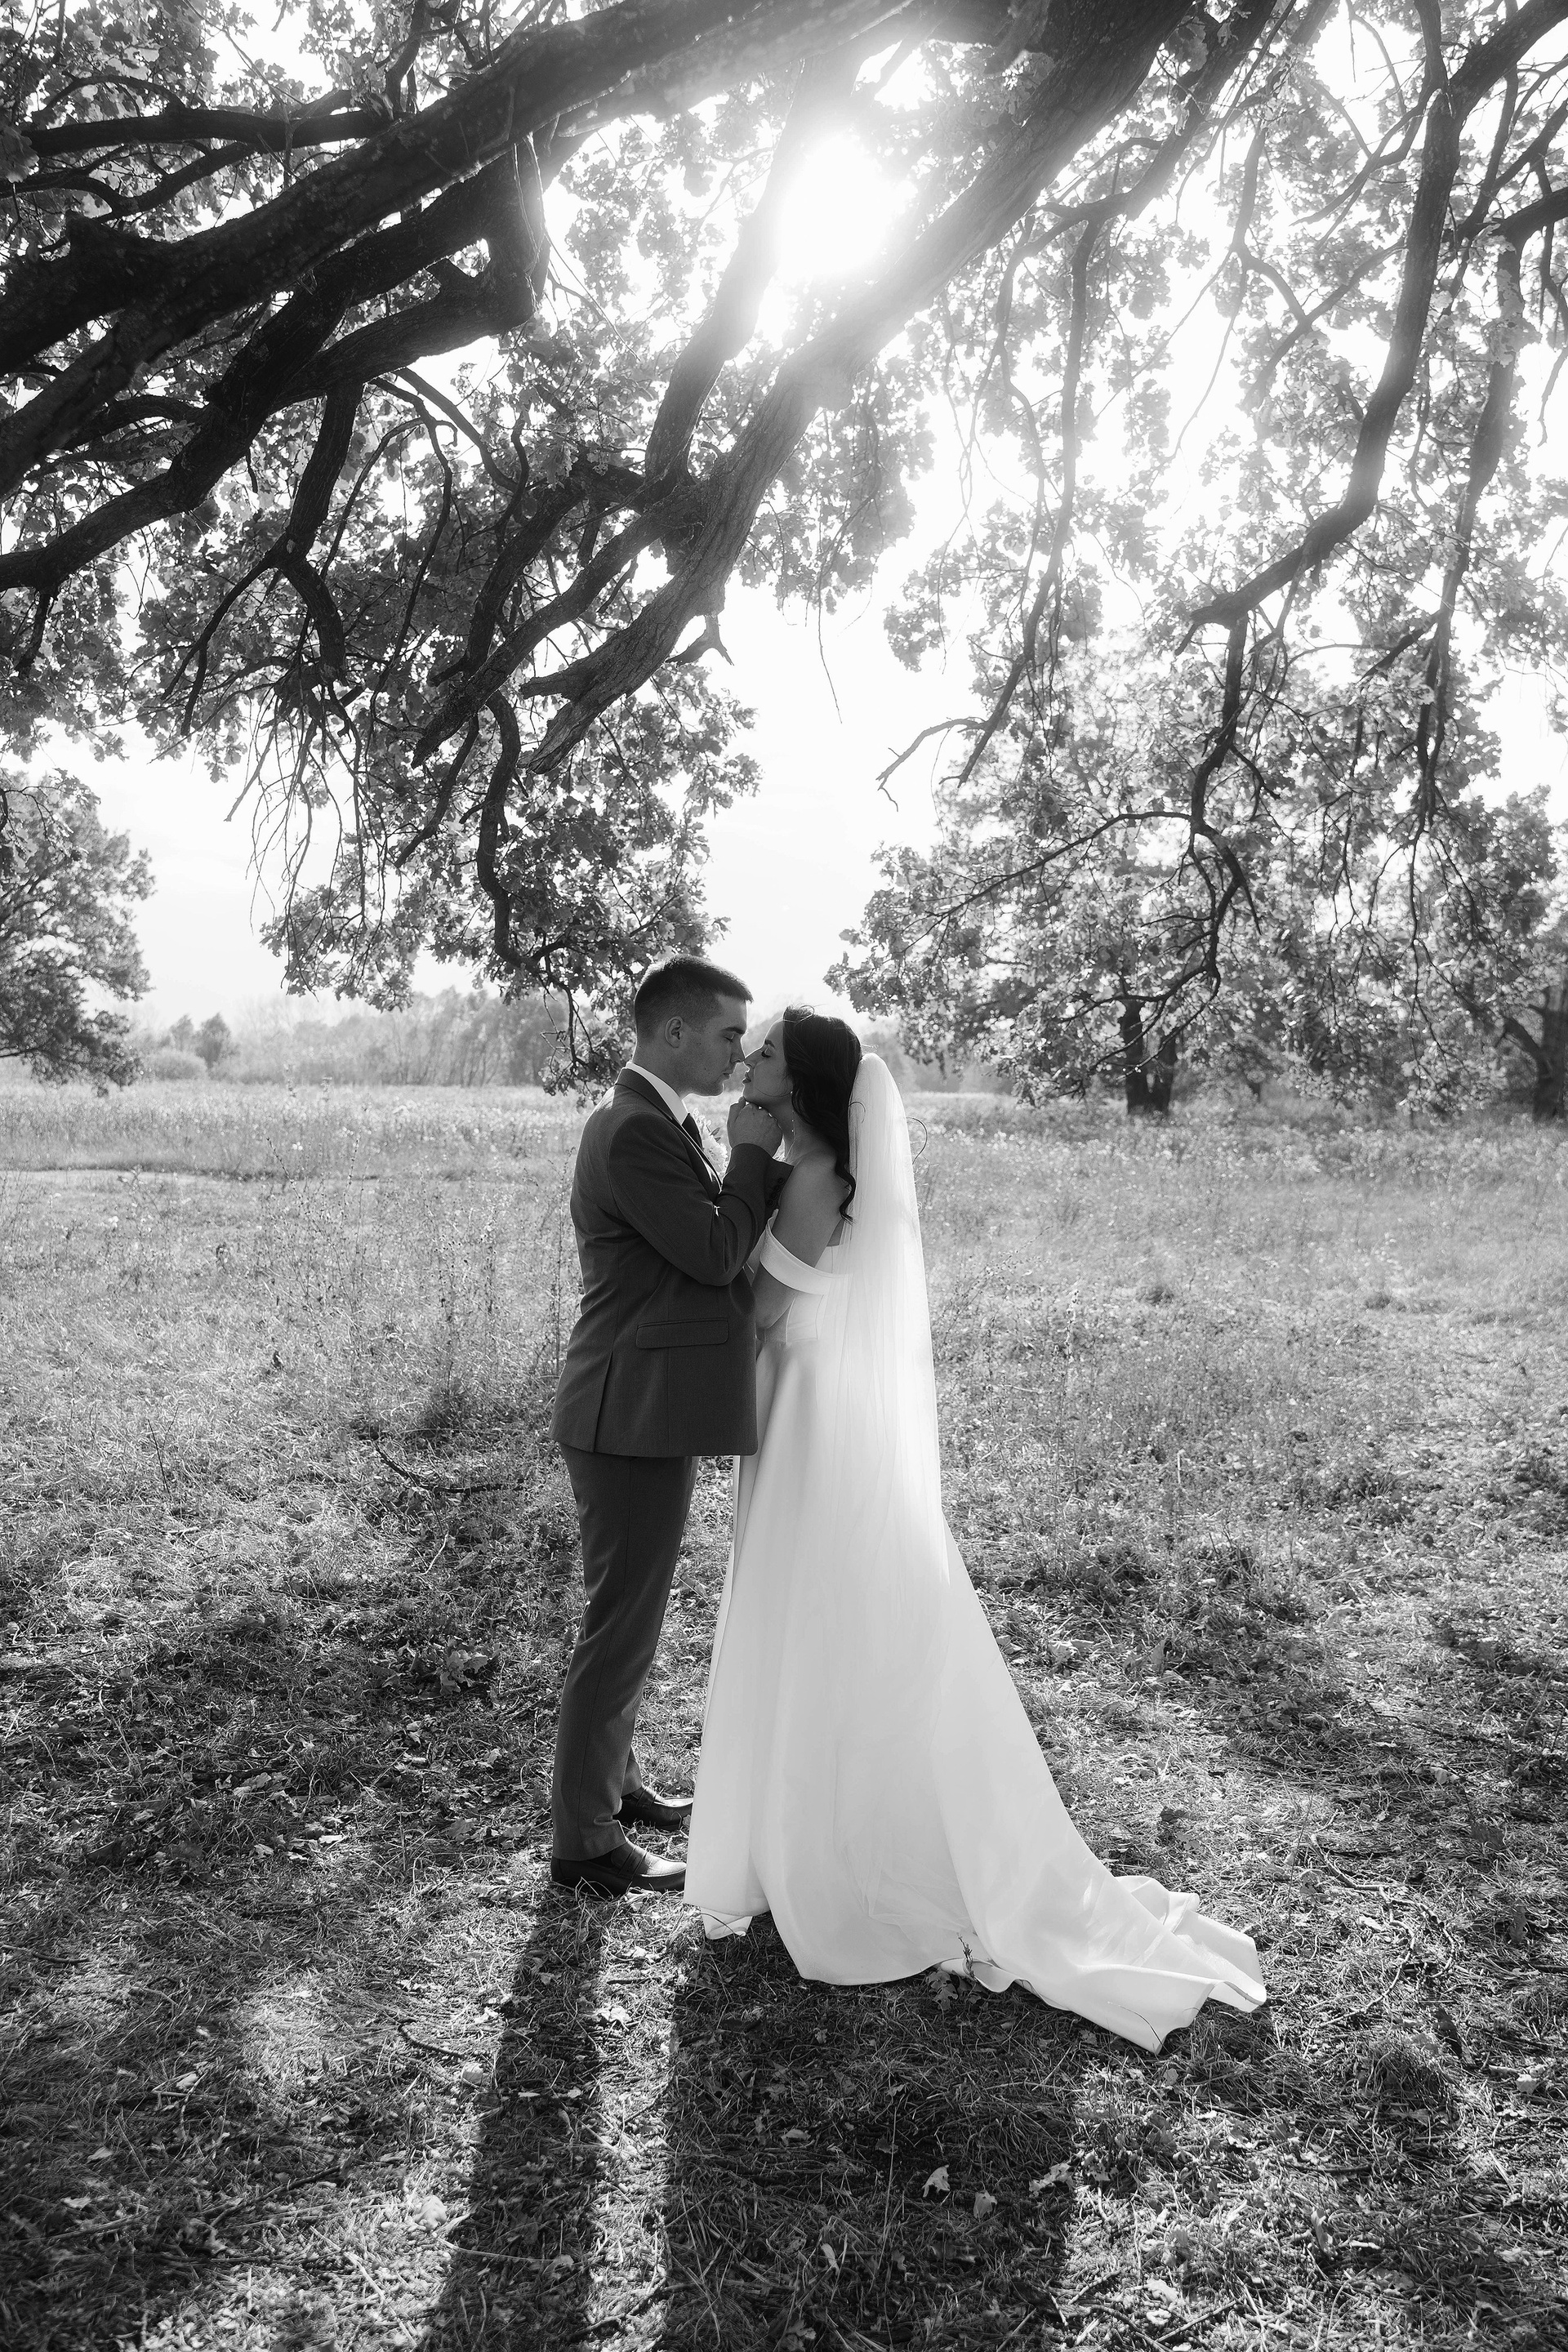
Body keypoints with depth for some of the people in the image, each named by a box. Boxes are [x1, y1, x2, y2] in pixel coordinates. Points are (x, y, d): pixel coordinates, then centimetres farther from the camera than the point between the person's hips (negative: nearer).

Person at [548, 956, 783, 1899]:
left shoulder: (663, 1123, 13)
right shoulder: (634, 1132, -20)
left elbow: (724, 1234, 11)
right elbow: (717, 1255, -22)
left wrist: (775, 1162, -4)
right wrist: (755, 1150, -10)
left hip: (655, 1414, 10)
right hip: (634, 1420, -10)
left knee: (634, 1615, 23)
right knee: (622, 1626, 1)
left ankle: (613, 1778, 40)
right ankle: (585, 1840, 15)